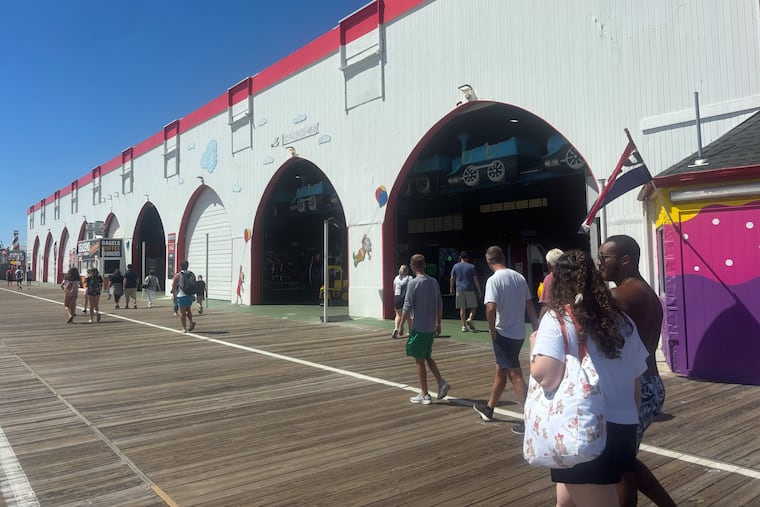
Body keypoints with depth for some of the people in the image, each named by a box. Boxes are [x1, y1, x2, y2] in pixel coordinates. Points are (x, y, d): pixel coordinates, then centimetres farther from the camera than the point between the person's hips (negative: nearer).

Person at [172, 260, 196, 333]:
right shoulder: (192, 274, 7)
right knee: (188, 309, 22)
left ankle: (184, 328, 4)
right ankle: (191, 322, 2)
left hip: (182, 296, -4)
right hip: (191, 295, 4)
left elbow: (173, 287, -6)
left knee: (182, 312, 4)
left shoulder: (177, 275, -4)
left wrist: (174, 295, 4)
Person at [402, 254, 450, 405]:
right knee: (427, 356, 21)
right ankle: (442, 383, 10)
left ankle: (424, 395, 9)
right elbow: (440, 305, 11)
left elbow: (407, 307, -14)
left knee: (419, 361, 3)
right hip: (431, 327, 7)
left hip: (418, 327, -6)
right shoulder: (434, 282, 7)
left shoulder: (413, 283, -12)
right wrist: (438, 323, 19)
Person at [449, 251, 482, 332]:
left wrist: (451, 288, 21)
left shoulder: (455, 266, 5)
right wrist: (479, 291, 1)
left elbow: (452, 278, 8)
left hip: (459, 290, 3)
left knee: (462, 308, 6)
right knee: (473, 306, 9)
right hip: (470, 290, -2)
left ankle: (464, 326, 4)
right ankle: (470, 319, -15)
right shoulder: (471, 267, -2)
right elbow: (475, 279, -4)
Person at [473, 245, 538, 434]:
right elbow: (530, 306, 9)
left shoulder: (494, 280, -16)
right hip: (519, 333, 8)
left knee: (515, 375, -3)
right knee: (500, 370, 20)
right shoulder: (519, 277, 5)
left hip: (503, 334, -8)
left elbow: (491, 308, -26)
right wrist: (536, 329, 16)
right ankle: (488, 408, 35)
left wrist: (492, 330, -12)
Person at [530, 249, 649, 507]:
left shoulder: (557, 320, -11)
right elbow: (636, 378, 13)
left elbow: (545, 377, -23)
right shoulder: (622, 320, 7)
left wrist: (534, 344, -4)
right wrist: (629, 418, 26)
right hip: (623, 428, 7)